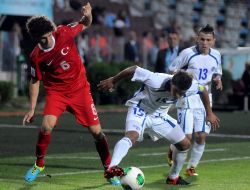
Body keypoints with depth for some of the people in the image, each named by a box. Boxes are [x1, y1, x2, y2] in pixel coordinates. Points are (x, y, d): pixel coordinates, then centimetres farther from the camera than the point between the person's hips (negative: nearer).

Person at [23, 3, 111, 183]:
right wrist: (32, 108, 1)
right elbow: (35, 81, 1)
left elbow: (85, 25, 4)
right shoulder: (36, 56, -14)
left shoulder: (64, 33, -15)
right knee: (46, 125, -23)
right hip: (56, 92, -1)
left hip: (80, 88, 1)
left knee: (96, 130, -2)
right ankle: (39, 165, 0)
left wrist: (87, 16, -19)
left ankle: (109, 168, 15)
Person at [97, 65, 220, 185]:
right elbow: (133, 69, -25)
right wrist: (112, 81, -12)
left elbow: (203, 90, 1)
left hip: (159, 115, 6)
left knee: (185, 144, 10)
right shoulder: (156, 81, -37)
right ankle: (111, 169, -55)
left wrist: (209, 113, 9)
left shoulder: (190, 87, -22)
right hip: (139, 109, -6)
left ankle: (173, 178, 31)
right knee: (132, 136, -37)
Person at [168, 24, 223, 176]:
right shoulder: (188, 53, -10)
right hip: (187, 98, -4)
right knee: (187, 136, -9)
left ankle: (191, 167, 16)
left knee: (202, 136, 0)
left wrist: (217, 79, -3)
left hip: (205, 99, 5)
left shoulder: (216, 55, 4)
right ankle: (172, 151, 25)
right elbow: (172, 70, -2)